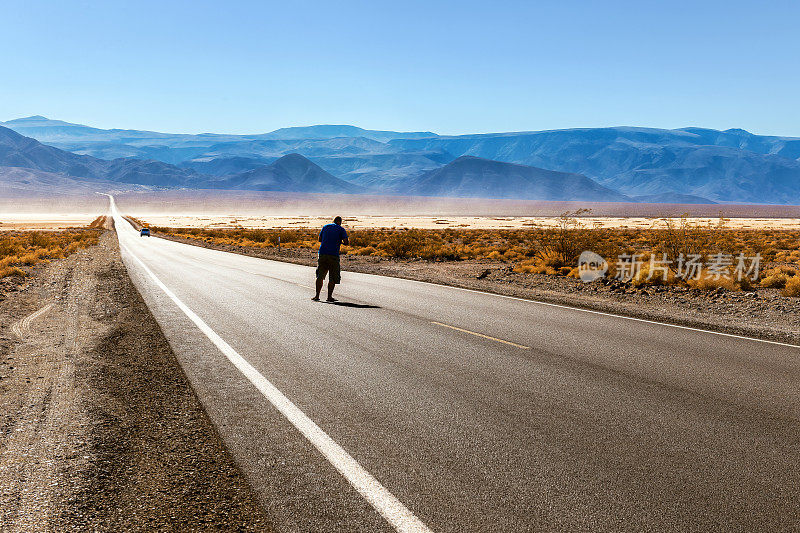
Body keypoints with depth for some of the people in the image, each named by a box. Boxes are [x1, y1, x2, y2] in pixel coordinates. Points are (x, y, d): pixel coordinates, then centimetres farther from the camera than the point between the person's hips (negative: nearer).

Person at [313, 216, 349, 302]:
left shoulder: (325, 227, 14)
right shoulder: (341, 229, 2)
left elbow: (320, 239, 20)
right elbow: (346, 242, -7)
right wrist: (341, 242, 15)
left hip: (322, 253, 4)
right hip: (333, 255, -4)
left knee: (320, 275, 11)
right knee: (333, 277, 5)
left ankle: (317, 295, 7)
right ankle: (329, 296, 3)